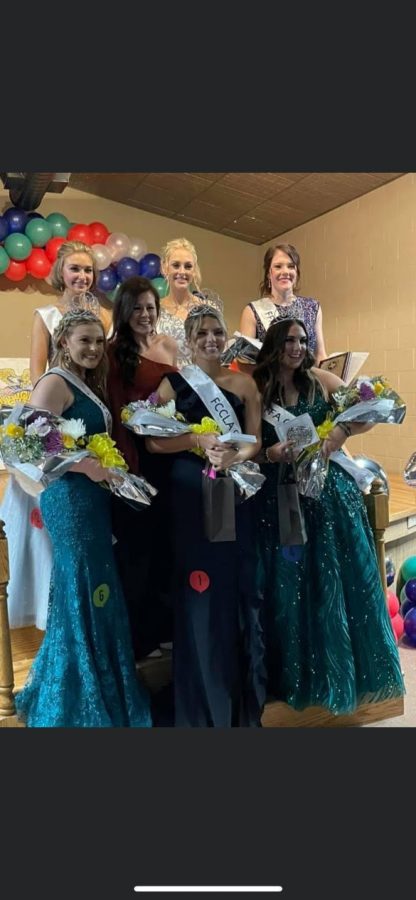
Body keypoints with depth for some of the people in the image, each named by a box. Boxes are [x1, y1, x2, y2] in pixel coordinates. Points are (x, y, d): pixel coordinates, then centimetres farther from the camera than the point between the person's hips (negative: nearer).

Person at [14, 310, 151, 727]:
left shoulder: (88, 384, 18)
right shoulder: (55, 382, -10)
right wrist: (89, 467, -24)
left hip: (91, 497, 9)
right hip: (69, 497, -9)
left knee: (93, 593, 16)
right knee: (83, 593, -1)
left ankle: (97, 690, 32)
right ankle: (78, 704, 15)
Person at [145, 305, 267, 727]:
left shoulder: (244, 383, 9)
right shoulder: (173, 383, 4)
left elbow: (253, 441, 3)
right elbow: (153, 440, -5)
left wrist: (234, 456, -18)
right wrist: (199, 440, -17)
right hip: (189, 492, -1)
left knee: (237, 584, 5)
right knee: (198, 586, 2)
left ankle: (243, 700, 22)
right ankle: (202, 705, 18)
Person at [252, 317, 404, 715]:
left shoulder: (320, 380, 3)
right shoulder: (256, 390, -2)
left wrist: (341, 431, -18)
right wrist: (272, 453, -21)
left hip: (330, 492, 2)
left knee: (339, 580, 8)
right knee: (288, 586, 8)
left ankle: (348, 669, 28)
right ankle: (298, 675, 26)